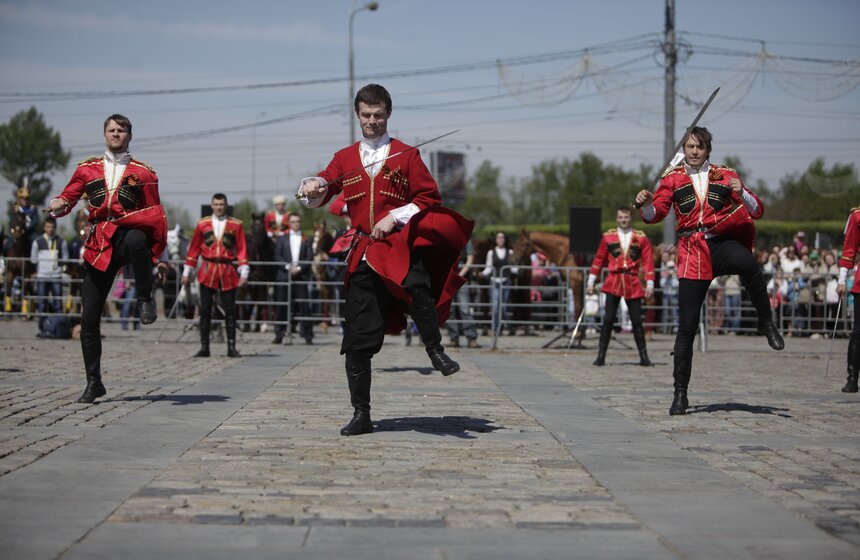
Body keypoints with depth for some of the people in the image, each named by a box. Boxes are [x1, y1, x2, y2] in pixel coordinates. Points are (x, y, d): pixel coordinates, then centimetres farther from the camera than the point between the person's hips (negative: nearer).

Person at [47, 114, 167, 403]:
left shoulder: (144, 173, 10)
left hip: (127, 235, -2)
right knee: (88, 317, -2)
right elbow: (68, 197, 15)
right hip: (98, 247, 3)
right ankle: (94, 382, 10)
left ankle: (145, 300, -22)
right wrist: (58, 205, -10)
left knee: (137, 239, -42)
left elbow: (157, 218, 10)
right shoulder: (87, 168, 15)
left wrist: (158, 257, 5)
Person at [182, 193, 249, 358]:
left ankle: (231, 347, 6)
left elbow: (242, 250, 2)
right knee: (205, 311, 1)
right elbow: (193, 249, 11)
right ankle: (204, 347, 8)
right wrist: (186, 272, 10)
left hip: (228, 273, -1)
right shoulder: (202, 224, 7)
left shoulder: (236, 225, 4)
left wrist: (244, 273, -5)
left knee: (230, 311, 0)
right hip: (207, 272, 1)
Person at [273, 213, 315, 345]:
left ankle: (307, 335, -3)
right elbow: (277, 256, 4)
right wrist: (288, 267, -10)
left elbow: (309, 258, 3)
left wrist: (299, 268, -11)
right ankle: (279, 335, 4)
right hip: (284, 276, 1)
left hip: (301, 276, -1)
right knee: (282, 306, 0)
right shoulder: (282, 239, 14)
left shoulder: (306, 240, 12)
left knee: (303, 305, -5)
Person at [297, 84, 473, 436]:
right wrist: (313, 186, -15)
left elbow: (430, 198, 5)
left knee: (416, 285, -38)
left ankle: (436, 351, -18)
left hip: (400, 245, -3)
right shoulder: (345, 158, 15)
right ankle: (361, 415, 8)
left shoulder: (406, 155, 8)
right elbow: (321, 193, 9)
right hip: (364, 255, 3)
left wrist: (395, 217, -9)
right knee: (357, 339, 0)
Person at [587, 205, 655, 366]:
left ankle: (644, 357, 10)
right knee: (608, 320, -4)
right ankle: (601, 356, 0)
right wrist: (591, 281, 9)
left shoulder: (641, 237, 6)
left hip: (633, 284, 0)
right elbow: (598, 260, 11)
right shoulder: (608, 236, 7)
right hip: (613, 282, 0)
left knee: (637, 321, 3)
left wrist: (650, 284, -2)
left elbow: (648, 261, 4)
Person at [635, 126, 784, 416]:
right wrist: (646, 204, -21)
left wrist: (741, 193, -16)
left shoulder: (726, 175, 10)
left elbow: (756, 211, 4)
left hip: (723, 243, -1)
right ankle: (680, 393, 5)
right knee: (687, 324, -4)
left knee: (748, 263, -38)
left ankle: (766, 322, -17)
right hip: (692, 252, 1)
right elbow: (655, 214, 2)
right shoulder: (673, 179, 11)